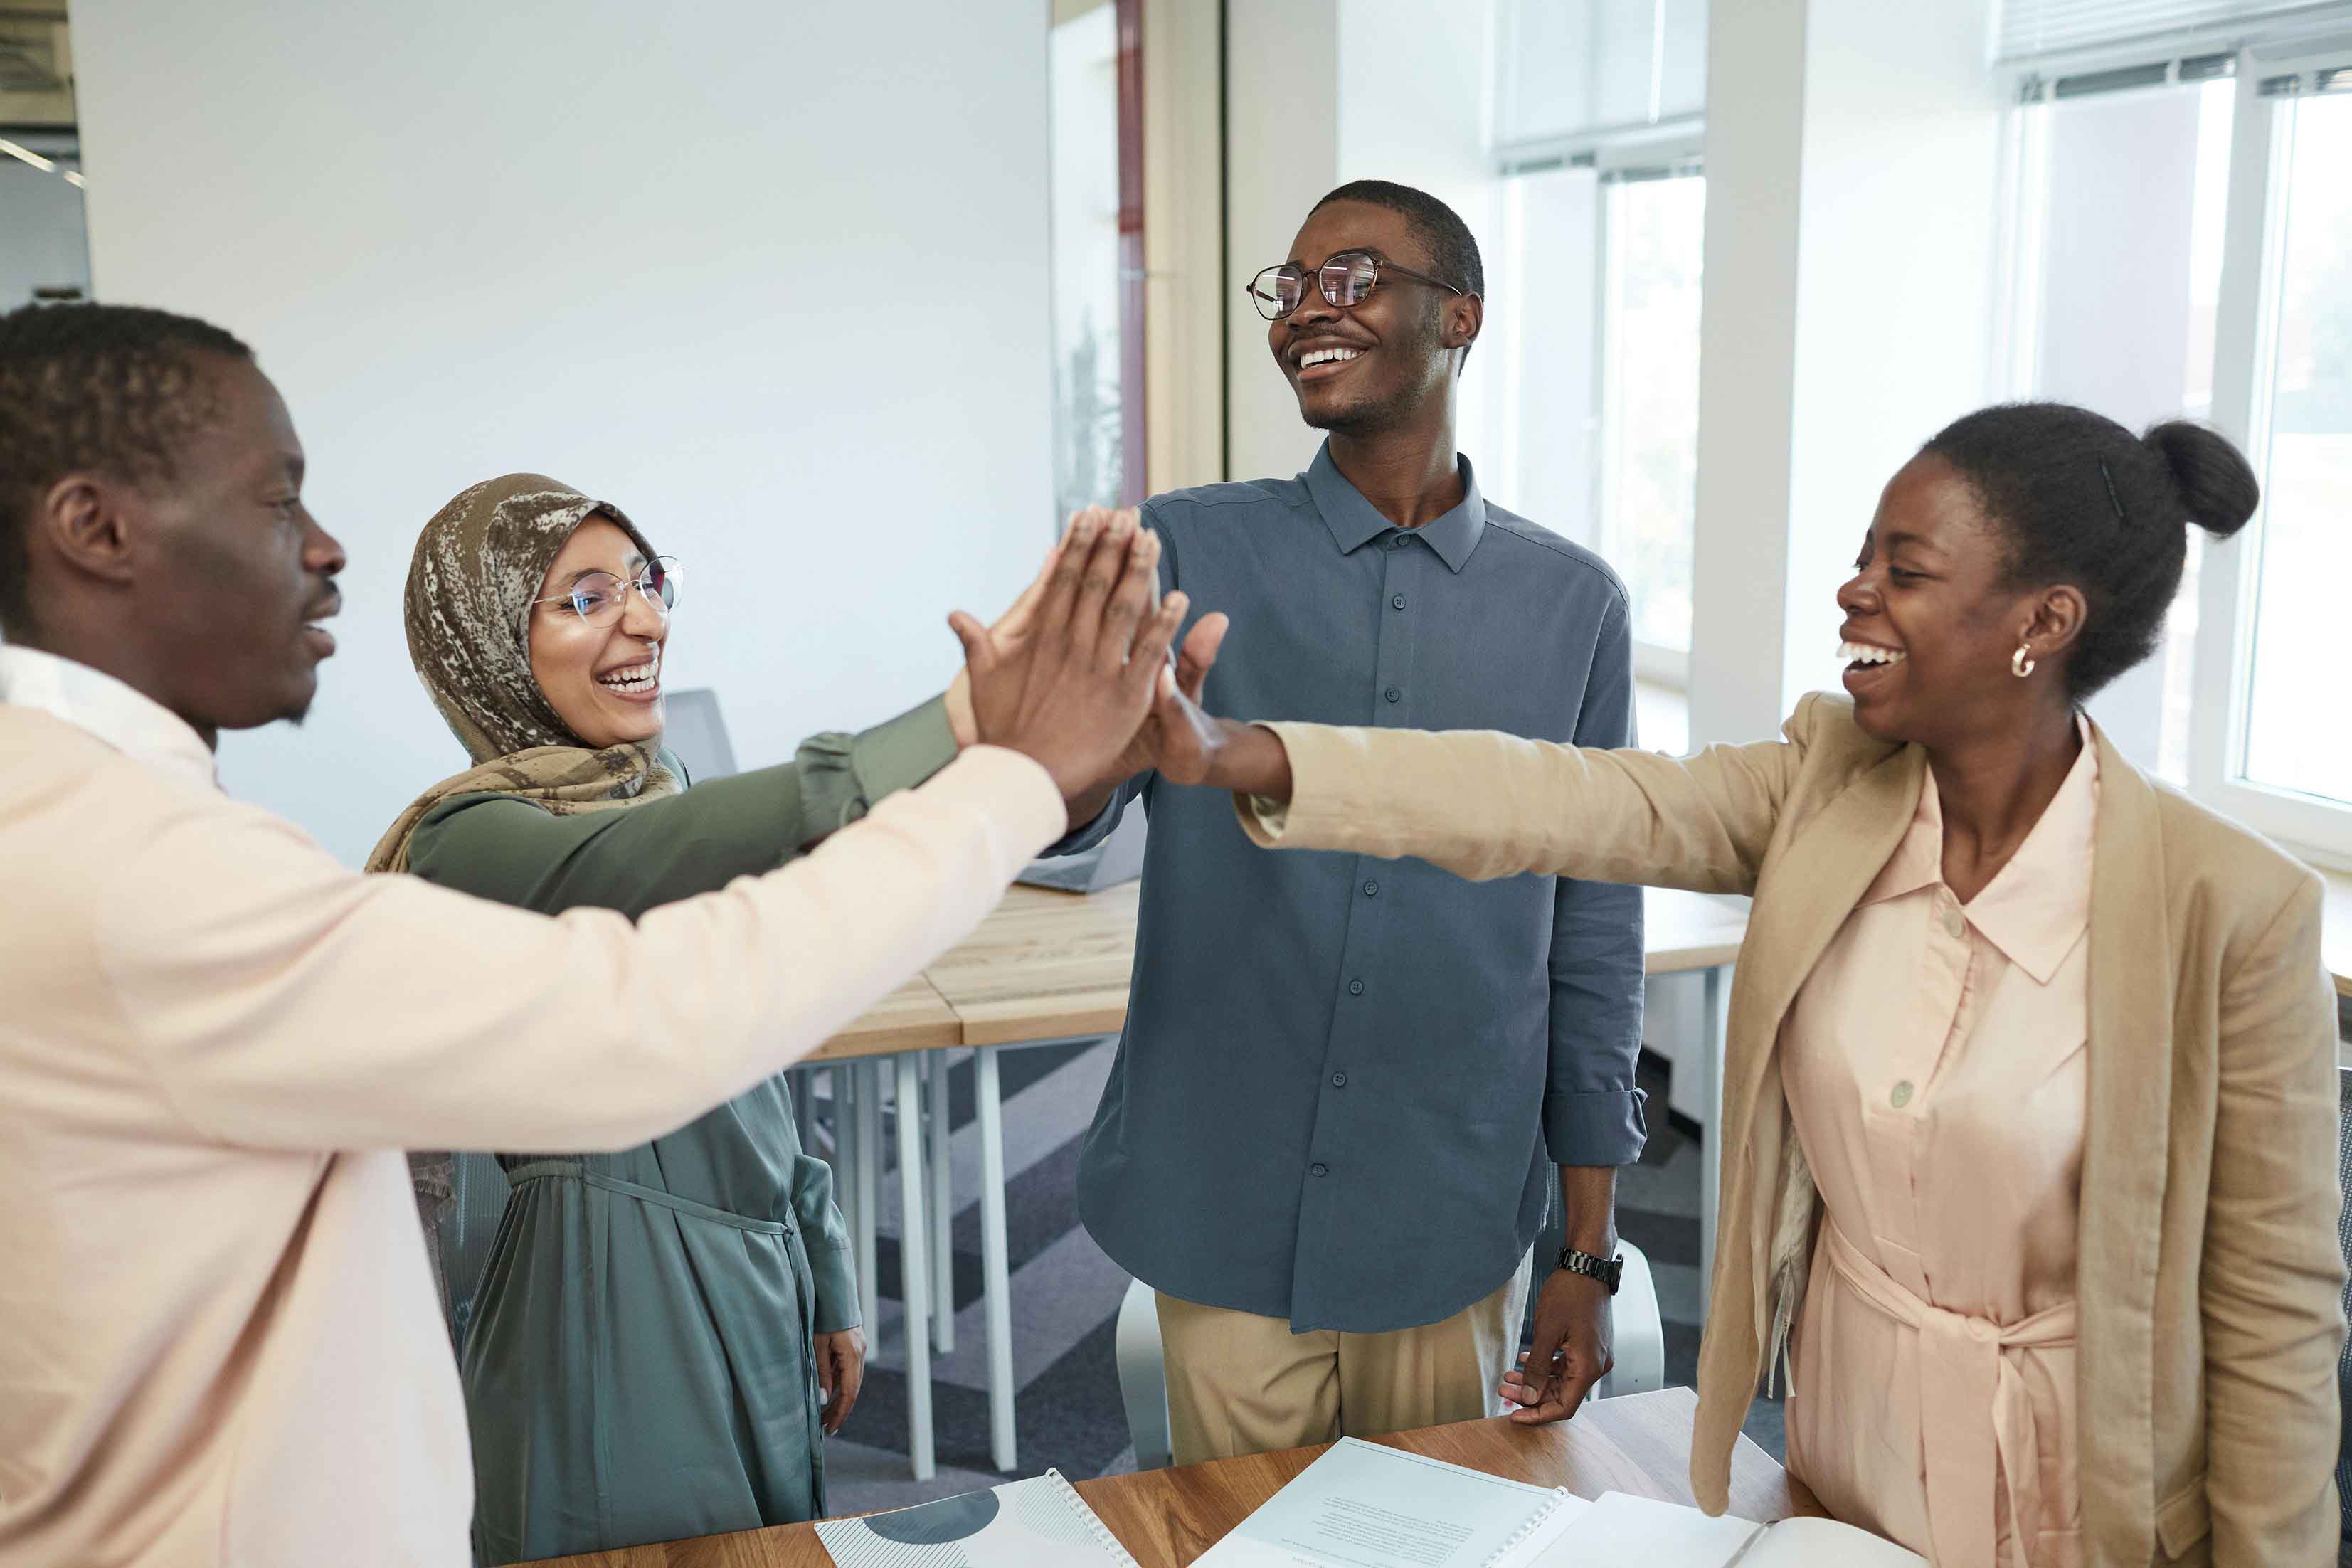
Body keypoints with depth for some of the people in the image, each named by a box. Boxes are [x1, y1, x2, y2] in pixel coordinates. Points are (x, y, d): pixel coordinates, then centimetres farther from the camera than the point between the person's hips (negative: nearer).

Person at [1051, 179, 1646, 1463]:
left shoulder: (1570, 603, 0)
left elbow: (1593, 940, 4)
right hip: (1225, 1217, 0)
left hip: (1453, 1236, 1)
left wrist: (1589, 1252, 6)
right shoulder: (1191, 552, -3)